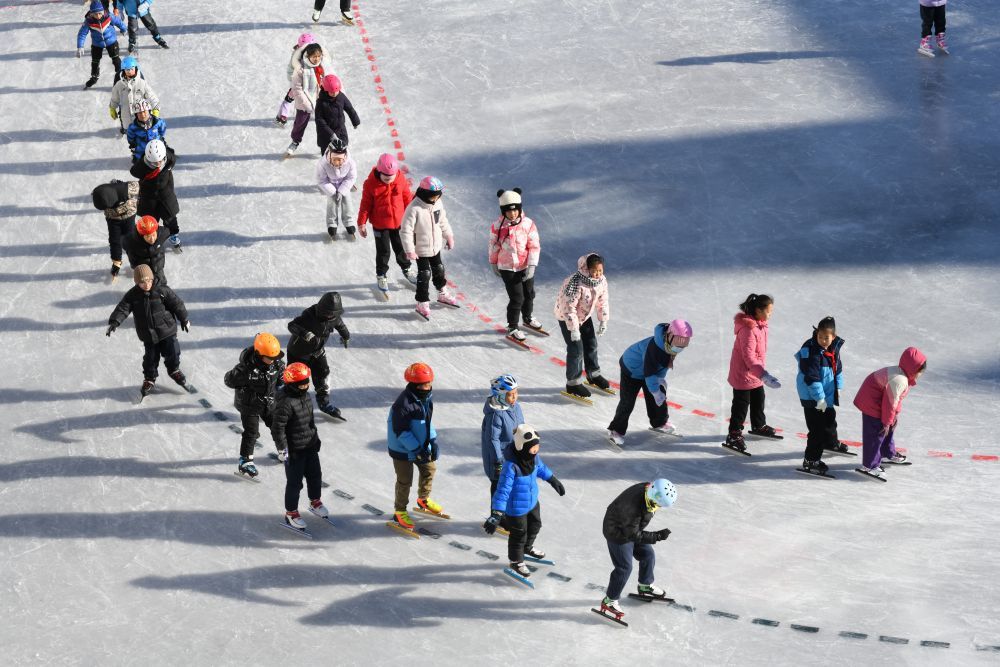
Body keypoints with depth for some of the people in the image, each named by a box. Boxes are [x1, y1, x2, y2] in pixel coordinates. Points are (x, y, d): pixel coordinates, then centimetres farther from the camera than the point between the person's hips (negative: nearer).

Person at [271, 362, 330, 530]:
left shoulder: (306, 396, 2)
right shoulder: (285, 403, -26)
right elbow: (278, 427, -24)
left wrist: (316, 437, 24)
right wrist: (283, 449, -23)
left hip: (310, 447, 8)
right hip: (294, 451, -8)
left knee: (315, 475, 21)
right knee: (294, 482, 4)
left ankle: (315, 502, 45)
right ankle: (291, 513, 20)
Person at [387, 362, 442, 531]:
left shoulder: (426, 398, -4)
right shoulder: (403, 403, -31)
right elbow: (401, 431, -29)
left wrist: (433, 441, 1)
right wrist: (417, 449, -29)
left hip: (422, 446, 8)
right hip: (403, 449, -8)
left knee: (429, 469, 23)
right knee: (404, 480, 3)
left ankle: (423, 500, 47)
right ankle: (399, 513, 20)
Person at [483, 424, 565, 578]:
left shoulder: (533, 457, -14)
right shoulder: (511, 466, -38)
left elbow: (541, 468, 12)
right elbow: (502, 490, -36)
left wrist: (553, 481, 27)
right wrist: (496, 515, -38)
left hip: (532, 501, 8)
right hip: (516, 508, -8)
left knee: (535, 525, 30)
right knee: (519, 535, 14)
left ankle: (527, 547, 62)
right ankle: (516, 562, 42)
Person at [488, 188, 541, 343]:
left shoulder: (528, 224, -13)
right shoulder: (497, 226, -15)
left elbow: (534, 246, -8)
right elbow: (494, 246, -1)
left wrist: (532, 266, -13)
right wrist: (494, 264, 10)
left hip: (526, 266, 3)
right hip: (507, 268, -3)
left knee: (529, 295, 20)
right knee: (517, 298, -5)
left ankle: (527, 318, 47)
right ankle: (512, 327, 12)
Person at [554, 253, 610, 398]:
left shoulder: (602, 280, -14)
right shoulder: (575, 283, -37)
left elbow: (603, 301, 1)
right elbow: (569, 307, -33)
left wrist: (603, 321, 1)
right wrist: (574, 329, -30)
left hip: (585, 315, 7)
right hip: (567, 317, -7)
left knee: (591, 344, 17)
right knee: (576, 349, -6)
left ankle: (593, 375, 38)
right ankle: (573, 383, 9)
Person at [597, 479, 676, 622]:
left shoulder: (649, 489, -19)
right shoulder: (633, 507, -43)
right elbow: (633, 535, -31)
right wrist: (657, 536, -32)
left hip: (632, 527, 9)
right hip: (618, 533, -9)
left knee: (648, 555, 18)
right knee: (624, 567, -7)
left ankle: (645, 587, 44)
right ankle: (609, 602, 7)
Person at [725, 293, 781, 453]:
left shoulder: (760, 324, 2)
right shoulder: (748, 328, -29)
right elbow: (748, 356, -31)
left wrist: (761, 372, 24)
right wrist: (763, 374, -36)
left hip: (756, 374, 10)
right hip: (743, 374, -10)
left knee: (759, 399, 25)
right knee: (741, 404, -1)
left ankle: (759, 426, 45)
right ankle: (734, 435, 7)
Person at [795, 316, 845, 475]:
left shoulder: (834, 349, -2)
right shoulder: (812, 351, -27)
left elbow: (837, 367, 16)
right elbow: (811, 377, -28)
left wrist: (838, 387, 18)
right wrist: (819, 398, -26)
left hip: (827, 395, 9)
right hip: (812, 398, -9)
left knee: (830, 418, 31)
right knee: (817, 429, -8)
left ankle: (831, 443, 57)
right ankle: (810, 461, 0)